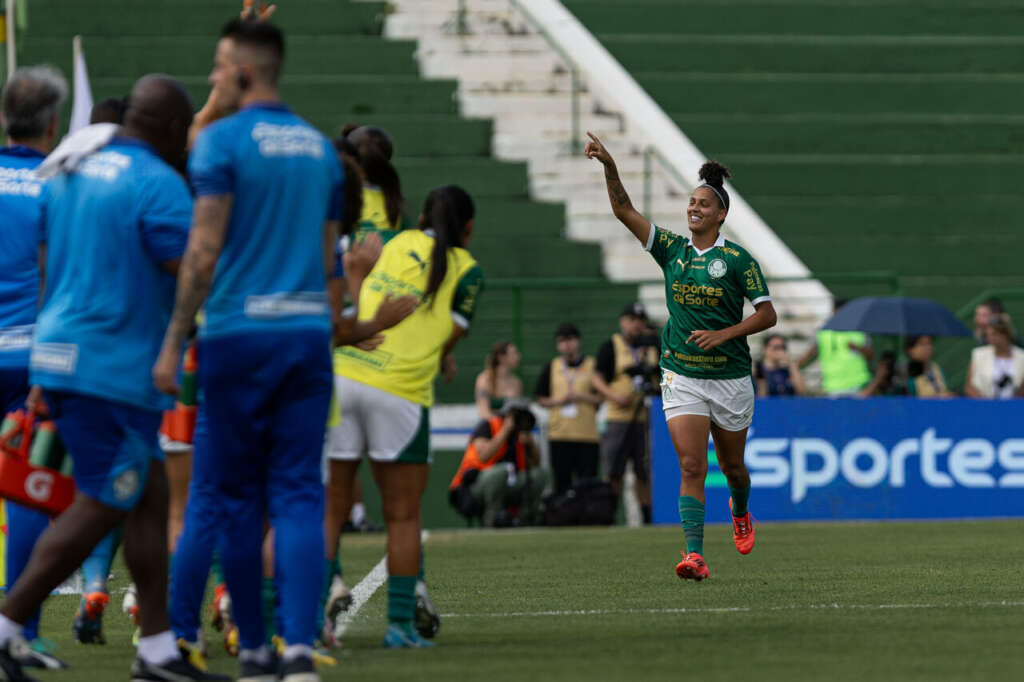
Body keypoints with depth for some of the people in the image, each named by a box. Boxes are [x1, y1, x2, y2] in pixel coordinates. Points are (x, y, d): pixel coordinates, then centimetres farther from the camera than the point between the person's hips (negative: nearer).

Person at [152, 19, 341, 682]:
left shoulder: (222, 141, -7)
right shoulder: (320, 148, 12)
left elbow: (204, 252, -12)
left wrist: (173, 344, -9)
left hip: (239, 332, -5)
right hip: (309, 331, 5)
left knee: (232, 497, 6)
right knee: (299, 495, 1)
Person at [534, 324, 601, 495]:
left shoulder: (592, 366, 4)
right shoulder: (551, 368, 11)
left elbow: (601, 398, 2)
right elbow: (541, 399, 12)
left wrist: (580, 397, -11)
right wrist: (558, 401, -6)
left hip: (587, 434, -2)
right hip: (559, 434, 2)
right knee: (562, 482, 3)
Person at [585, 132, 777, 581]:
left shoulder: (737, 259, -6)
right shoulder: (672, 249, 4)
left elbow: (767, 314, -5)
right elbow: (624, 210, -2)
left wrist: (723, 333, -17)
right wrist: (609, 167, -16)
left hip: (730, 376, -1)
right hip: (682, 378, 1)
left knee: (731, 464, 15)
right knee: (691, 466, -12)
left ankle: (740, 512, 49)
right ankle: (694, 555, -19)